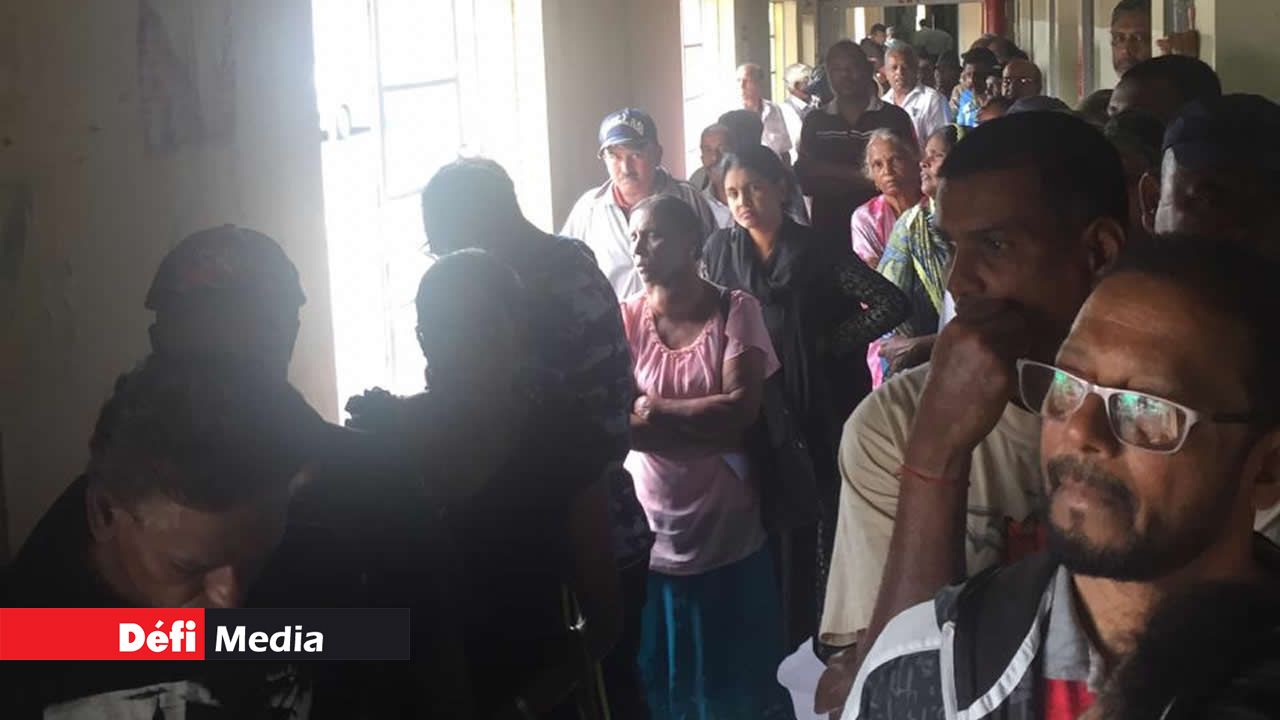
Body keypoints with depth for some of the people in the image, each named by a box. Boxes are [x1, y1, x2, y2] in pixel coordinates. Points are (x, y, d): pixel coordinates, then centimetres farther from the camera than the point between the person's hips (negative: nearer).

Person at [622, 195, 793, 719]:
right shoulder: (625, 319, -3)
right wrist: (709, 422, -21)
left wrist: (653, 409, -14)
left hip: (729, 537, -1)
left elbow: (743, 408, -16)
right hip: (652, 538, 1)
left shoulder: (736, 311, -5)